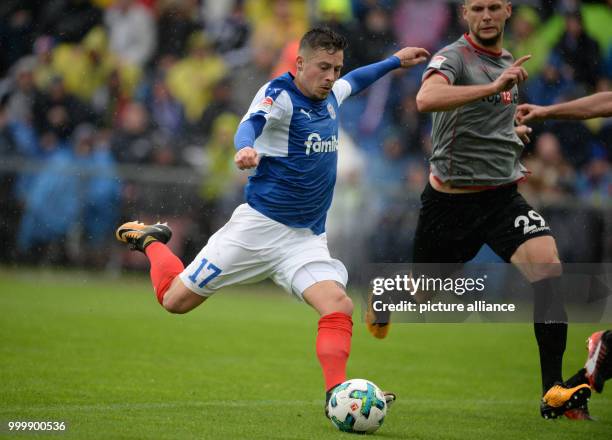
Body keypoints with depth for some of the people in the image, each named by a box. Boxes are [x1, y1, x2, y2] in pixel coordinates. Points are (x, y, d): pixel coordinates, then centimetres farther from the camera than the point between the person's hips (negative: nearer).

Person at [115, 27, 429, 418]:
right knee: (175, 299, 4)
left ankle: (336, 394, -25)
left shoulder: (331, 95, 9)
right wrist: (246, 148, -57)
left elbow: (355, 80, 34)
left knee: (339, 305, -22)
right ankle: (151, 241, 33)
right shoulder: (280, 94, -13)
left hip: (307, 239, 5)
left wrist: (396, 60, 37)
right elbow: (253, 121, -36)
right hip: (259, 225, -5)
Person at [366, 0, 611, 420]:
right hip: (452, 197, -4)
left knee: (547, 263, -20)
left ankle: (554, 392, -21)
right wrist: (495, 87, -39)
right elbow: (426, 99, -35)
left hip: (503, 195, 5)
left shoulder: (508, 62, 13)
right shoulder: (453, 57, -11)